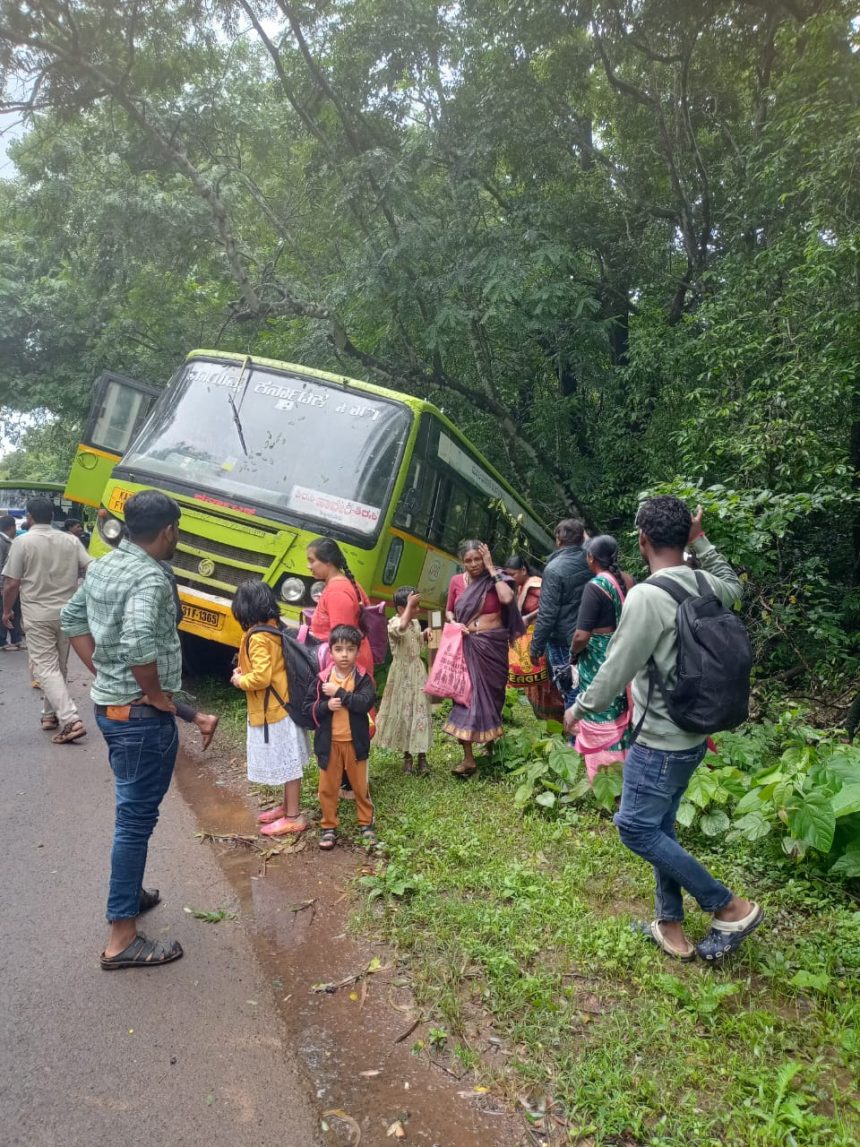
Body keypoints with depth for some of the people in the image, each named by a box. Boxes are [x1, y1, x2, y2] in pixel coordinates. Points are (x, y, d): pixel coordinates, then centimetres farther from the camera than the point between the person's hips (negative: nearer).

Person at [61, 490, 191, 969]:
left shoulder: (104, 565, 7)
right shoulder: (150, 577, -23)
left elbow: (73, 619, 17)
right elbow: (138, 642, -36)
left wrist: (102, 673, 15)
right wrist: (156, 695, -21)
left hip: (109, 704, 10)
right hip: (142, 715, -10)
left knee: (134, 808, 25)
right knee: (137, 817, -1)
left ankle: (128, 891, 41)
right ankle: (122, 939, 8)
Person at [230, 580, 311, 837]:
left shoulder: (258, 637, -21)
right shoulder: (274, 628, 6)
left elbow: (261, 678, -27)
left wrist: (239, 681, -10)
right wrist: (245, 670, 7)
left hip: (271, 710, -9)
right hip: (281, 705, 9)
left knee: (286, 763, 0)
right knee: (287, 762, 18)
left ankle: (293, 817, 10)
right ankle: (287, 807, 30)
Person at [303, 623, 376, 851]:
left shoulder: (363, 678, -8)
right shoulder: (322, 679, -4)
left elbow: (366, 702, -24)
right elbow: (308, 707, -3)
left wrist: (339, 693, -23)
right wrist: (326, 706, -21)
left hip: (355, 741, -1)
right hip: (329, 742, 1)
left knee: (361, 785, 12)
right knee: (328, 787, 11)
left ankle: (365, 822, 29)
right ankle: (328, 827, 26)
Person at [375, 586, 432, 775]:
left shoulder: (416, 623, 8)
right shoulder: (394, 623, -15)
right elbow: (401, 628, -41)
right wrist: (409, 605, -34)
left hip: (417, 673, 6)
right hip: (402, 674, -5)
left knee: (420, 712, 2)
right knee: (403, 712, 5)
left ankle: (422, 757, 6)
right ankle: (407, 756, 19)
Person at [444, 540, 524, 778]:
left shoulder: (495, 578, -2)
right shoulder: (456, 581, 4)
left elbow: (507, 599, -22)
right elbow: (449, 611, 14)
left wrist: (491, 568, -16)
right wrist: (455, 624, -9)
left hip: (493, 644, -1)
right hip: (467, 645, 1)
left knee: (491, 692, 11)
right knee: (467, 693, -5)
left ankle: (491, 740, 33)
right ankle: (468, 757, -6)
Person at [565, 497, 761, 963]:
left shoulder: (645, 596, -24)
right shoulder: (704, 586, -1)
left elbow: (615, 670, -18)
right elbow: (734, 584, 26)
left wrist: (579, 709, -2)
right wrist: (700, 542, 20)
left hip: (660, 742, -8)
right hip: (691, 733, 9)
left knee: (635, 827, 4)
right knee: (658, 826, 18)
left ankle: (731, 907, 10)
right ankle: (671, 924, 27)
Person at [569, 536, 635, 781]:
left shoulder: (596, 586, -20)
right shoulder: (627, 580, 2)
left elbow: (582, 636, -23)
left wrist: (573, 652, -5)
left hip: (599, 662, -7)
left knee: (600, 718, 6)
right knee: (619, 714, 20)